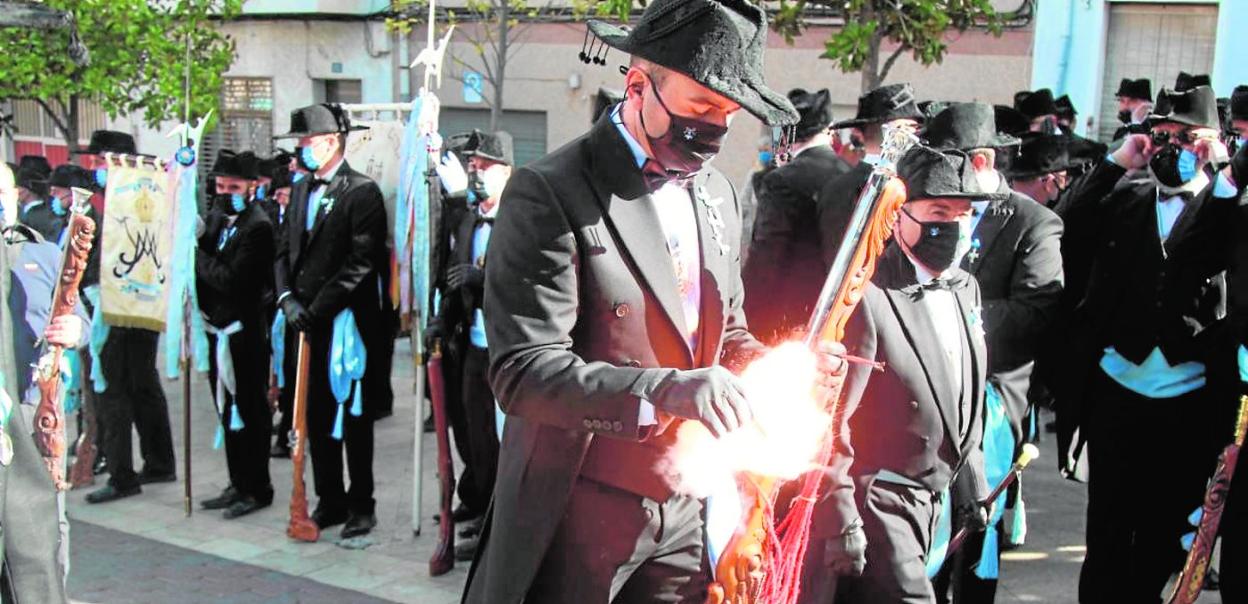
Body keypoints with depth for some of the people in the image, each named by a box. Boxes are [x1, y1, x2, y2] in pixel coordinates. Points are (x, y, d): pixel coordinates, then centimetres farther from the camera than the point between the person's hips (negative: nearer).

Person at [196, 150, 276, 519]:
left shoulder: (257, 226, -15)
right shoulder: (216, 217, 10)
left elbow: (230, 279, -22)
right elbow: (207, 267, 9)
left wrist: (197, 253, -13)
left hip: (244, 334, -8)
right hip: (218, 332, 8)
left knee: (249, 413, 2)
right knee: (228, 413, 15)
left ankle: (257, 489, 12)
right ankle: (239, 485, 26)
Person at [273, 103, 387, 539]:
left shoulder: (362, 192, -9)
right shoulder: (302, 189, 14)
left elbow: (362, 262, -16)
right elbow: (286, 251, 15)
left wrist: (317, 308, -16)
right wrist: (287, 298, -1)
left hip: (346, 320, -7)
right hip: (308, 323, 7)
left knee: (352, 414, 3)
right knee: (316, 414, 12)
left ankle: (361, 505, 13)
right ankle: (329, 500, 23)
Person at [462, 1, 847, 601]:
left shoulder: (715, 192, 8)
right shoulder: (550, 193, -15)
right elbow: (523, 370, -21)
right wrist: (670, 390, -33)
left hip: (687, 508, 6)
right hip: (580, 519, -6)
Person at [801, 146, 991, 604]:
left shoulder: (965, 288, 8)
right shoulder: (867, 296, -19)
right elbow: (830, 419, -19)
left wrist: (972, 485, 18)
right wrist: (839, 519, -19)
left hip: (929, 498, 8)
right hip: (876, 501, -8)